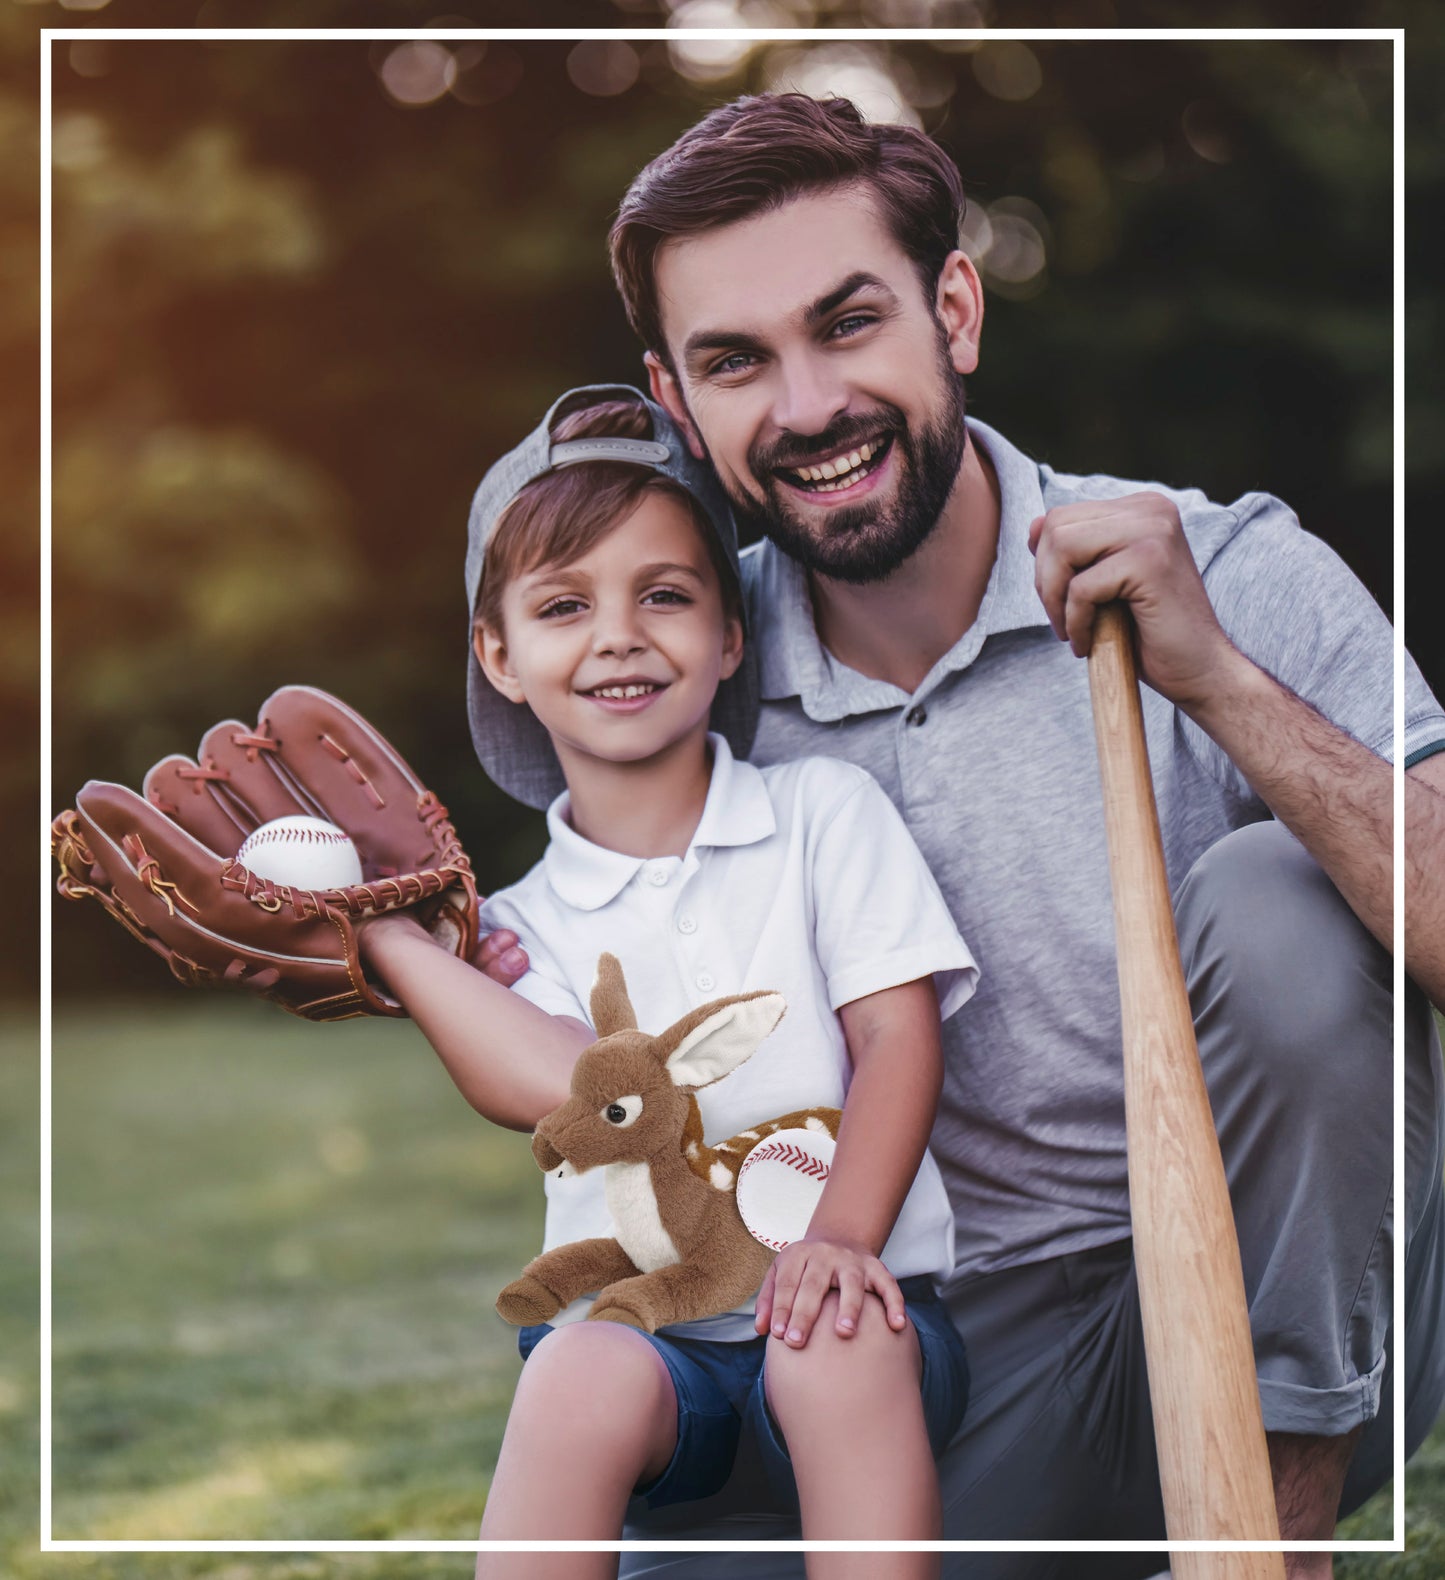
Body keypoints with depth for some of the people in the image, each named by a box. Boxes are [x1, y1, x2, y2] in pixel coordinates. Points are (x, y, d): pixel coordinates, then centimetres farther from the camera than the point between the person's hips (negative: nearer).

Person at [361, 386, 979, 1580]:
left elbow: (899, 1039, -1)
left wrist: (840, 1238, -18)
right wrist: (382, 930, -10)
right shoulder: (522, 923, 10)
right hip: (639, 1320, 1)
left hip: (842, 1310, 0)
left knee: (838, 1345, -34)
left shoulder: (824, 811, 9)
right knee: (585, 1374, -32)